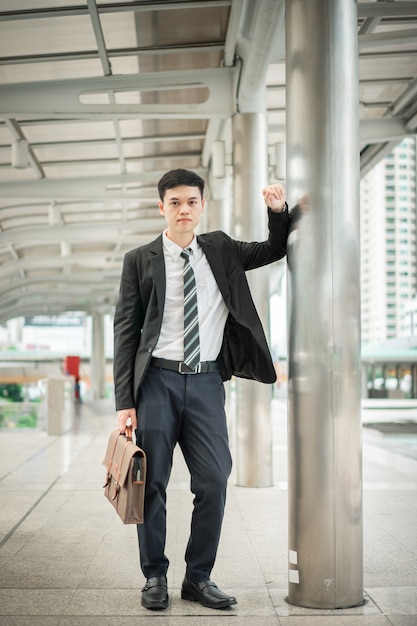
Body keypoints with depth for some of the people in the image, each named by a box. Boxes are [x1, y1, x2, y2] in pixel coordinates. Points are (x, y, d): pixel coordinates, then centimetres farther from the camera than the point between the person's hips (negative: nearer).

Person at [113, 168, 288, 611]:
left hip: (206, 380, 2)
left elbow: (277, 249, 24)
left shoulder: (221, 250, 11)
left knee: (214, 481, -2)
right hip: (158, 379, -2)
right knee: (152, 483, 2)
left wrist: (278, 210, 2)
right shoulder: (140, 260, 2)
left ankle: (198, 578, 13)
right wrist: (124, 401, -6)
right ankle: (155, 578, 17)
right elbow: (125, 332, 1)